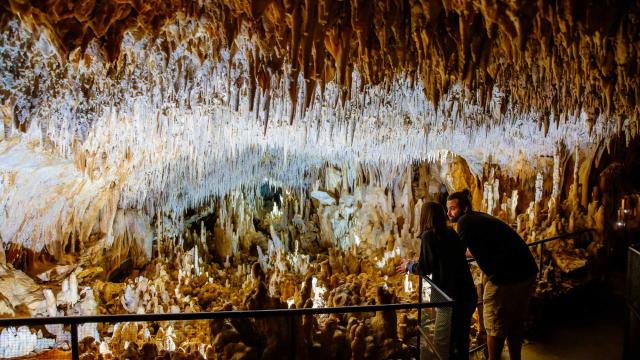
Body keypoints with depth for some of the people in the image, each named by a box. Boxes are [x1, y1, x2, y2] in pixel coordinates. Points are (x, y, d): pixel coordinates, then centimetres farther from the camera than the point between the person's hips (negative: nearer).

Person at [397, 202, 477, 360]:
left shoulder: (429, 236, -7)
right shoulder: (452, 233, 12)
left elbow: (425, 268, -7)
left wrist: (408, 266, 12)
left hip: (451, 298, -8)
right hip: (468, 295, 8)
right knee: (461, 342, 20)